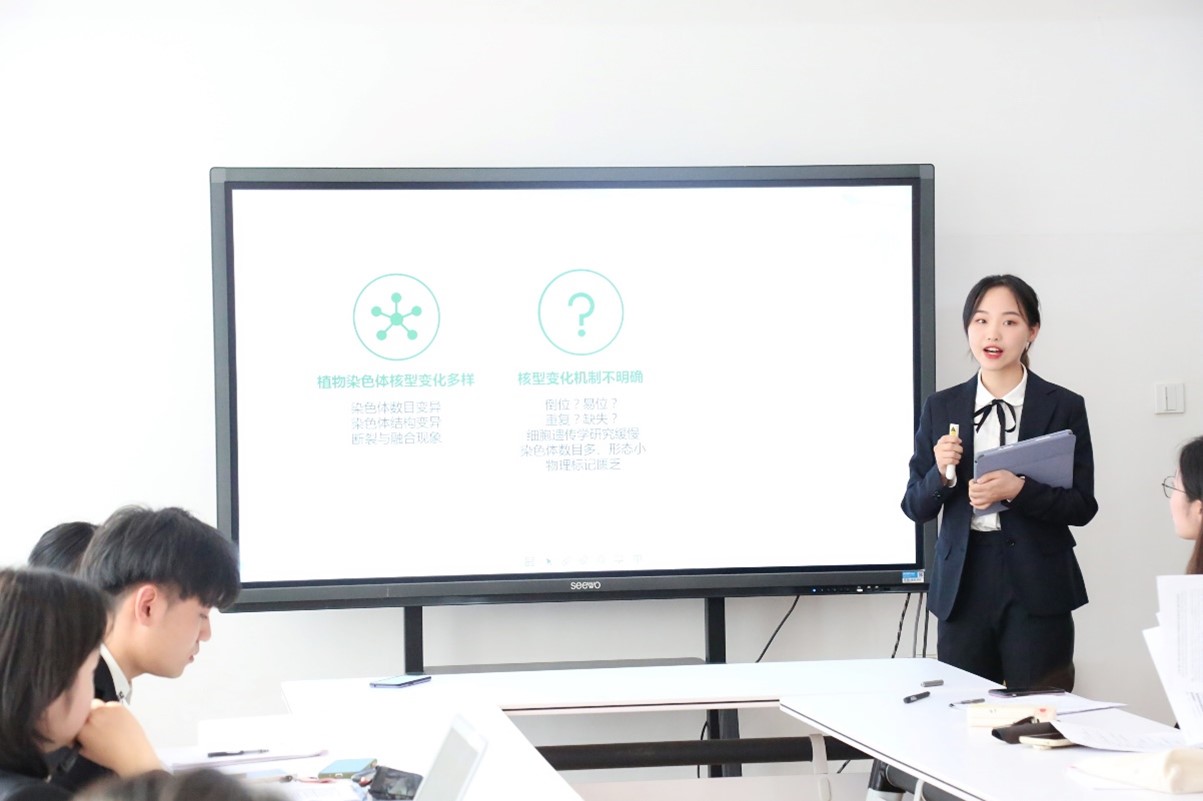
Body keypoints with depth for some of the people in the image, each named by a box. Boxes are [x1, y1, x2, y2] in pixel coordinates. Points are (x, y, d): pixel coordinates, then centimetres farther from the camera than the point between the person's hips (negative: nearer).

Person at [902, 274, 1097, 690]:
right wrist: (941, 473, -12)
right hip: (963, 584, 2)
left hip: (1036, 589, -2)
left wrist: (1019, 490, -18)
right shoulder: (940, 408, 7)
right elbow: (915, 508, 8)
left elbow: (1082, 507, -3)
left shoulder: (1064, 407, 1)